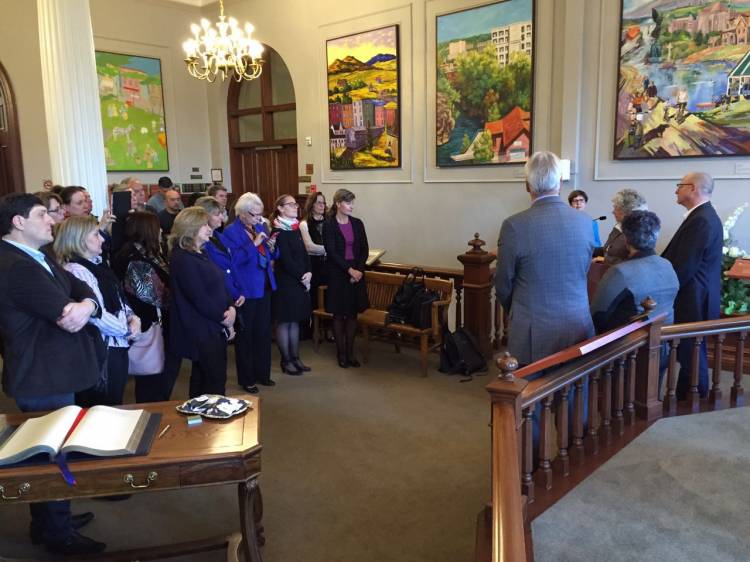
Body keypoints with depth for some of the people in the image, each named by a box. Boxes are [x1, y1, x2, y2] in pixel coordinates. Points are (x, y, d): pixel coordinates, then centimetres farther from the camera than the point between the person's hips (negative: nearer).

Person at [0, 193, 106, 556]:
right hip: (43, 379, -10)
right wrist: (78, 309, -7)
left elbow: (80, 289, 2)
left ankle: (48, 521, 40)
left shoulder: (35, 258, 10)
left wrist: (86, 305, -20)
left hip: (48, 373, 10)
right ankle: (58, 534, 25)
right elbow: (65, 316, -29)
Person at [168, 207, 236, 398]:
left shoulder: (200, 254, 13)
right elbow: (199, 298, -21)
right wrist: (223, 318, -9)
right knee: (215, 382, -2)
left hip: (214, 328, 9)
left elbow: (219, 286, 11)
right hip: (202, 331, -9)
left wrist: (231, 308, -7)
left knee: (202, 380, 17)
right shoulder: (183, 259, -17)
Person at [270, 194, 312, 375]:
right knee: (284, 321, 2)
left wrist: (308, 273, -6)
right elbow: (286, 260, -17)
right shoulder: (278, 232, -13)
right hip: (285, 282, -8)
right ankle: (286, 360, 12)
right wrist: (302, 276, -13)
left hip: (300, 281, 8)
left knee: (295, 320, 13)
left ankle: (295, 357, 22)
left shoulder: (296, 228, 11)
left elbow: (304, 253, 9)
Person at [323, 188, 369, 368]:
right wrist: (350, 270, -17)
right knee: (339, 314, 4)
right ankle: (341, 353, 14)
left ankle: (350, 352, 17)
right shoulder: (329, 225, -6)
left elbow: (364, 249, 5)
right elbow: (331, 252, -12)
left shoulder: (357, 223, 6)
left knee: (353, 314, 7)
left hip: (356, 273, 4)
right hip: (337, 274, -4)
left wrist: (359, 270, -9)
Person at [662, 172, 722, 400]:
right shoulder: (704, 216, 13)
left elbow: (684, 268, -22)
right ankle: (684, 399, 26)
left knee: (691, 355, -1)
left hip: (693, 301, -10)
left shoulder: (701, 220, -19)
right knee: (689, 353, 16)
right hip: (693, 298, 10)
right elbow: (682, 259, 14)